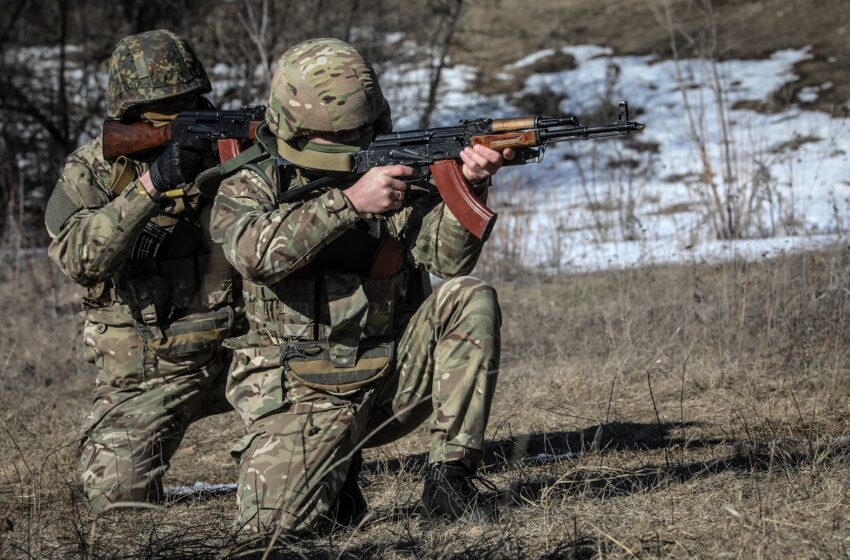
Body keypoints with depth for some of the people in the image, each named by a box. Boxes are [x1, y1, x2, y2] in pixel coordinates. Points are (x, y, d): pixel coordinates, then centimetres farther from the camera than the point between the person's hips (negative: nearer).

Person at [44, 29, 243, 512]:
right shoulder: (92, 172, -5)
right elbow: (78, 256, -23)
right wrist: (151, 184, -32)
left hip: (236, 347, 1)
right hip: (149, 372, -1)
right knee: (117, 492, -19)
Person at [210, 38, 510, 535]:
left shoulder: (398, 170, 5)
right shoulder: (250, 186, -2)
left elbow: (448, 257, -8)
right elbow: (257, 253, -24)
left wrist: (469, 188, -26)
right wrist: (350, 202, -30)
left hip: (391, 378, 2)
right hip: (303, 394, -2)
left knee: (470, 299, -21)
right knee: (279, 520, -23)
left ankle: (450, 474, -14)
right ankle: (337, 475, 14)